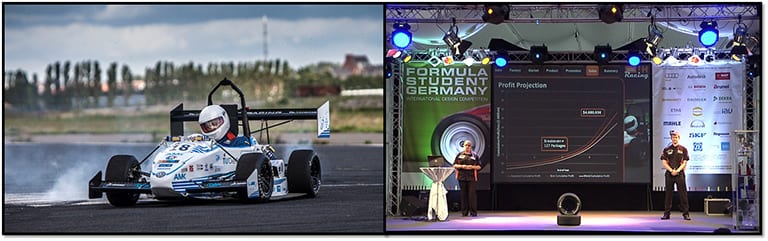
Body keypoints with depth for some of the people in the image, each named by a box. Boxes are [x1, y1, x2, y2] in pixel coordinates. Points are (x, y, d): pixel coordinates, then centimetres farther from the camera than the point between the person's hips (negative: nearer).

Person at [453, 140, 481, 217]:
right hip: (462, 177, 1)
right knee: (464, 194, 2)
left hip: (472, 177, -1)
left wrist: (472, 167, -10)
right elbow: (455, 165, 7)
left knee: (472, 194, -7)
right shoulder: (459, 155, 10)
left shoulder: (475, 155, 9)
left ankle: (473, 212, -5)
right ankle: (464, 212, 8)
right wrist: (462, 166, -10)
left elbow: (479, 166, 8)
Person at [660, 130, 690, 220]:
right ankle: (666, 213, 8)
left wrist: (677, 170, -13)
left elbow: (684, 163, 1)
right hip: (669, 174, 2)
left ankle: (685, 214, -3)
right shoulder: (666, 150, 9)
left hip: (680, 173, -2)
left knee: (683, 194, -4)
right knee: (668, 193, 4)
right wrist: (671, 170, -11)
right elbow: (664, 162, 3)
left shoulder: (683, 149, 5)